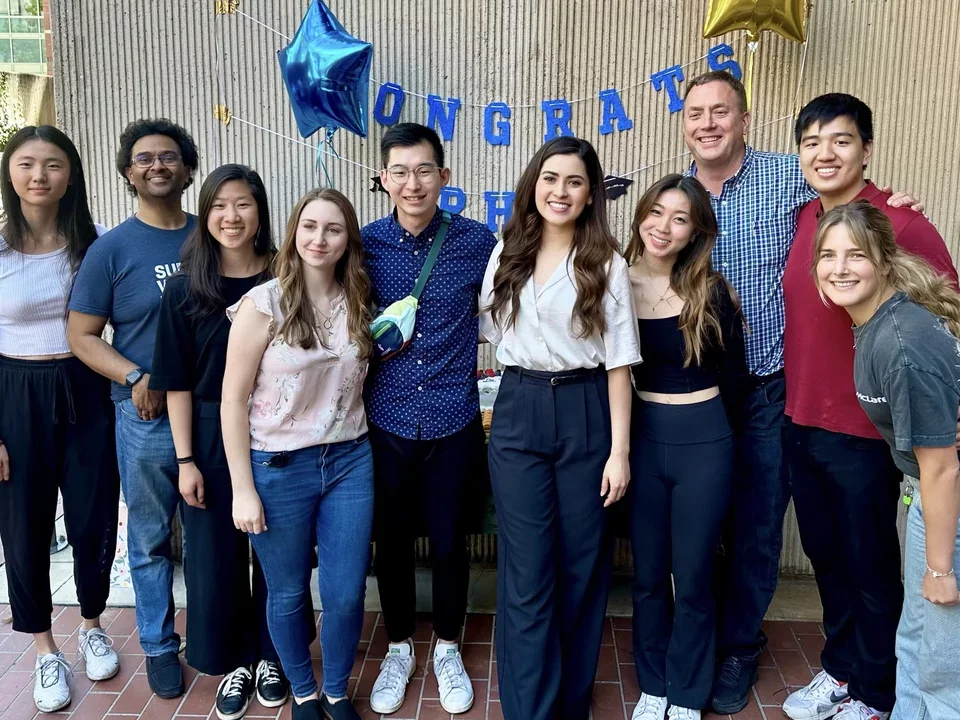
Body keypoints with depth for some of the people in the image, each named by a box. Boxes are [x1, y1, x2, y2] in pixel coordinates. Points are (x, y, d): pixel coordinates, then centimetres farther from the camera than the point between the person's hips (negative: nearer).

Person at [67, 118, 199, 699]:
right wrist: (136, 378, -16)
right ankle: (160, 646, 30)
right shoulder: (113, 248, -2)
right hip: (148, 418, -2)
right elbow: (82, 335, 0)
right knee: (152, 539, 11)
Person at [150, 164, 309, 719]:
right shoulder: (185, 289, -2)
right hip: (212, 439, 0)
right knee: (217, 556, 10)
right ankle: (233, 662, 32)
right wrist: (185, 459, -5)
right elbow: (177, 383, -1)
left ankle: (270, 657, 34)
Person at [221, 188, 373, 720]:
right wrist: (243, 490, -9)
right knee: (288, 594, 13)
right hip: (278, 468, -3)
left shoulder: (356, 304, 3)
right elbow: (233, 402, -9)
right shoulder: (263, 303, -10)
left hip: (350, 462, 3)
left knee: (346, 595, 8)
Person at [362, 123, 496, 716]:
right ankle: (399, 648, 37)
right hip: (385, 420, 1)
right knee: (392, 541, 14)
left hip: (453, 421, -1)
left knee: (449, 542, 12)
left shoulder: (477, 241, -5)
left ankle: (448, 649, 37)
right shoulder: (364, 244, -3)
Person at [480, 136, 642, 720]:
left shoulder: (607, 265, -2)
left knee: (581, 564, 10)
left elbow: (618, 363, -4)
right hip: (517, 413, 2)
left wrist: (620, 450, -7)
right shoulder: (507, 255, 6)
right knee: (527, 572, 1)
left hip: (585, 414, -1)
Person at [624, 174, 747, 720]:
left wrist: (715, 433, 10)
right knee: (648, 576, 15)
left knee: (693, 580, 11)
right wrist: (620, 440, 2)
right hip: (642, 438, 2)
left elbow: (734, 377, 1)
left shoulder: (712, 292, -9)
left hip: (703, 443, -2)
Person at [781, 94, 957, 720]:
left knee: (871, 568, 11)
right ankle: (839, 669, 42)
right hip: (801, 424, 6)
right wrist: (795, 404, 8)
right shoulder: (800, 221, 4)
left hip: (866, 432, -6)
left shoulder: (901, 224, -15)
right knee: (826, 556, 20)